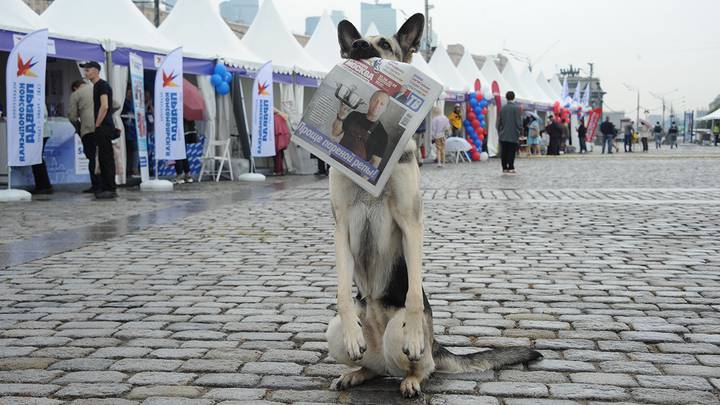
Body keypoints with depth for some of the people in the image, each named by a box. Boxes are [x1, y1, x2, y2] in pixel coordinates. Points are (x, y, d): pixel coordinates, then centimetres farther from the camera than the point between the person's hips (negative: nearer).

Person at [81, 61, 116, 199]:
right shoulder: (97, 86, 19)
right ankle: (104, 187, 15)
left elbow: (104, 106, -21)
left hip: (104, 126, -10)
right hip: (102, 127, 10)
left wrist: (97, 125, -16)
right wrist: (97, 126, 16)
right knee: (102, 158, 11)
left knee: (107, 157, -9)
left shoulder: (102, 85, -11)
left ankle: (111, 189, -8)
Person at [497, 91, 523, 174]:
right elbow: (519, 122, -11)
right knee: (511, 152, 0)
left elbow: (498, 123, 8)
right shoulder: (517, 108, -8)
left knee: (504, 153, 7)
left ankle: (505, 168, 10)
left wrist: (499, 132, 18)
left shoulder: (502, 108, 4)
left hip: (503, 135, 4)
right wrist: (520, 132, -2)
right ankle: (510, 168, -1)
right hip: (513, 135, -4)